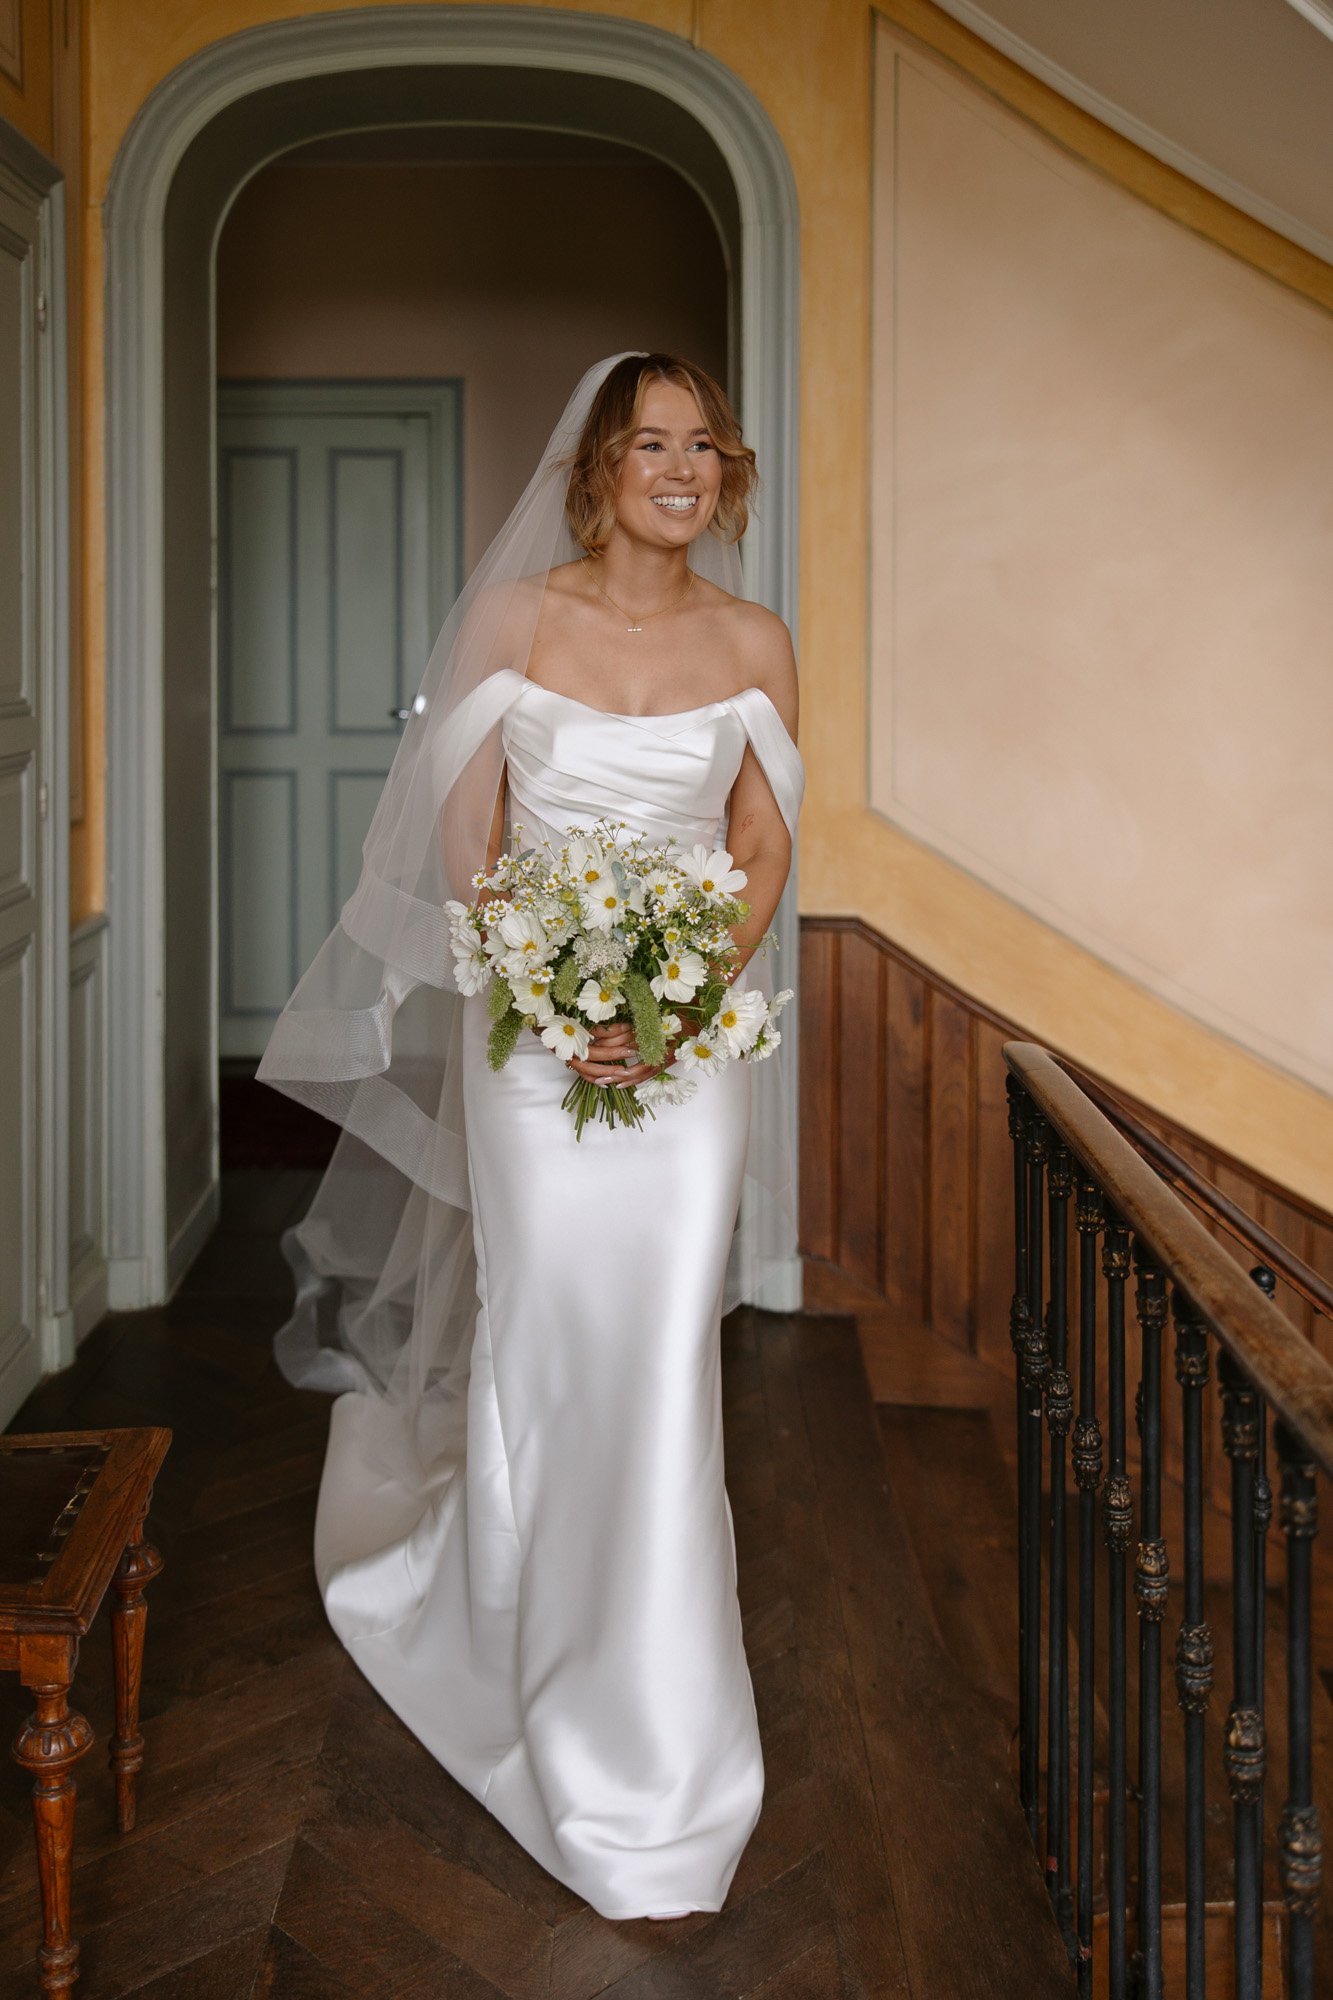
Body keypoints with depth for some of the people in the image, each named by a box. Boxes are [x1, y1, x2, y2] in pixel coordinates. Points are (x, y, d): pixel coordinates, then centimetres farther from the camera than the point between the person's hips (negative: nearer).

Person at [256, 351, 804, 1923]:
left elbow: (765, 847, 6)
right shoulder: (516, 617, 0)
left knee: (663, 1366, 2)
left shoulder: (753, 642, 4)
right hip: (532, 1025, -1)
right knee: (544, 1347, 5)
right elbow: (466, 834, 0)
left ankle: (655, 1769, 18)